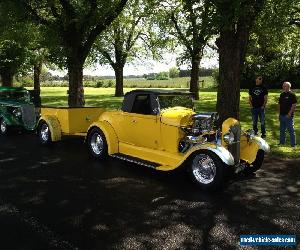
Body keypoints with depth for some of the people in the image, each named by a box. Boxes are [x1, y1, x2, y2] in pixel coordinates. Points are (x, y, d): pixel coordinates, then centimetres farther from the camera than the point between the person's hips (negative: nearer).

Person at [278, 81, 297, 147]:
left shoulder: (292, 95, -8)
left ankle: (293, 144, 7)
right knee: (282, 130, 15)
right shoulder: (282, 94, 12)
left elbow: (294, 106, -13)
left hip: (288, 116, -7)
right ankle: (282, 142, 26)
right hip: (282, 115, 7)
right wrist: (279, 113, 11)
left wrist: (289, 114, -18)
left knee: (291, 130, -1)